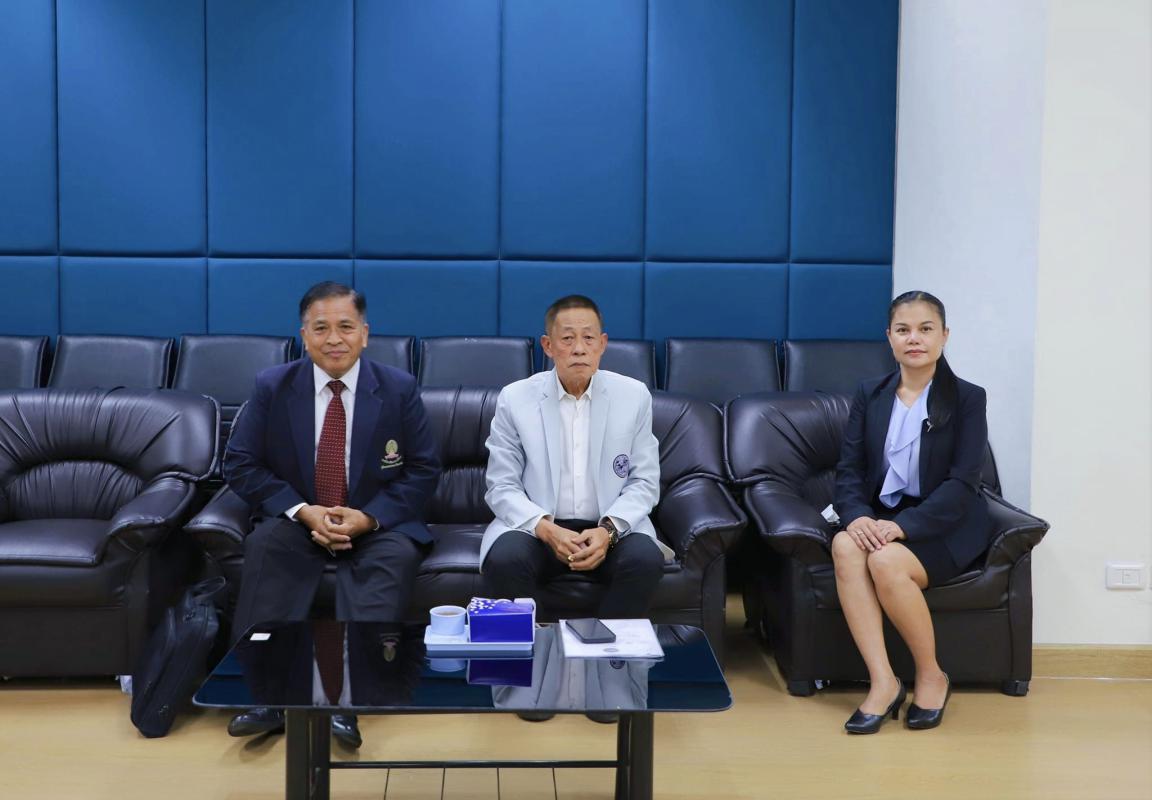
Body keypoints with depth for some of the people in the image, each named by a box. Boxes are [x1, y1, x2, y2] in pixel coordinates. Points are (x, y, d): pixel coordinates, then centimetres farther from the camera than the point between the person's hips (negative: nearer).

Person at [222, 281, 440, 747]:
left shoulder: (399, 389, 0)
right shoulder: (272, 387, 1)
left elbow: (423, 470, 0)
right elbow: (240, 465, 0)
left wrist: (369, 517, -17)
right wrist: (303, 511, -16)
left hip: (377, 526, -1)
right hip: (298, 522, 1)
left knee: (398, 556, -33)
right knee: (264, 545, -31)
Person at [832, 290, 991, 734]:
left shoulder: (967, 398, -2)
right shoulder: (870, 394, 9)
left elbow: (962, 482, -11)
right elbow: (849, 469, 3)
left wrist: (905, 525, -24)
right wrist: (857, 516, -19)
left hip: (945, 525, -3)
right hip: (880, 517, 3)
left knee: (886, 561, -33)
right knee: (845, 547, -31)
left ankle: (931, 676, -10)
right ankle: (883, 682, -28)